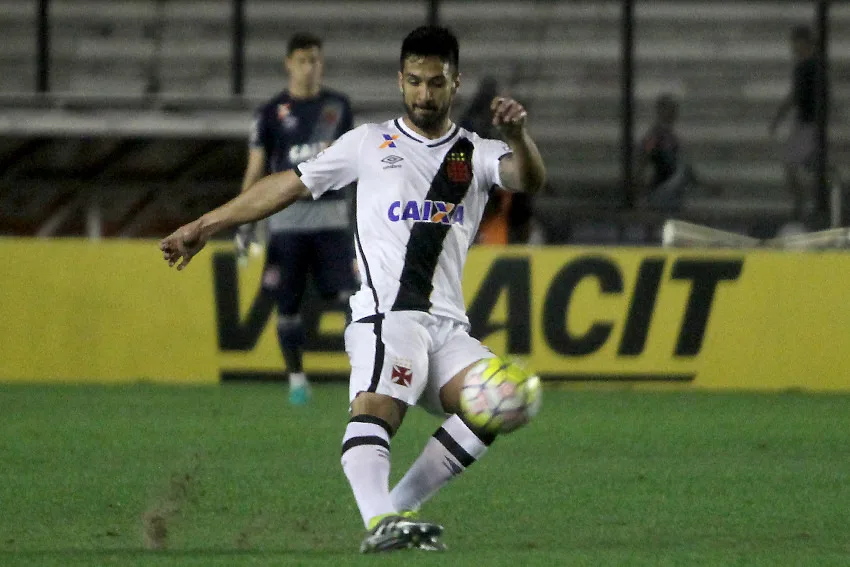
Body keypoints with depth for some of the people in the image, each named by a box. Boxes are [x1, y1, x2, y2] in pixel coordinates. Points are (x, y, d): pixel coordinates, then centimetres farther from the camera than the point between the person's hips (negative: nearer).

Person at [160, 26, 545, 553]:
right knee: (375, 410, -31)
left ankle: (397, 508, -14)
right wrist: (204, 226, 18)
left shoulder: (478, 154, 17)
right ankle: (380, 522, -53)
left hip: (449, 326, 3)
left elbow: (529, 179, -3)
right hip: (386, 314, -3)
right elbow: (290, 186, 19)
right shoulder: (370, 142, 15)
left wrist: (518, 135, -27)